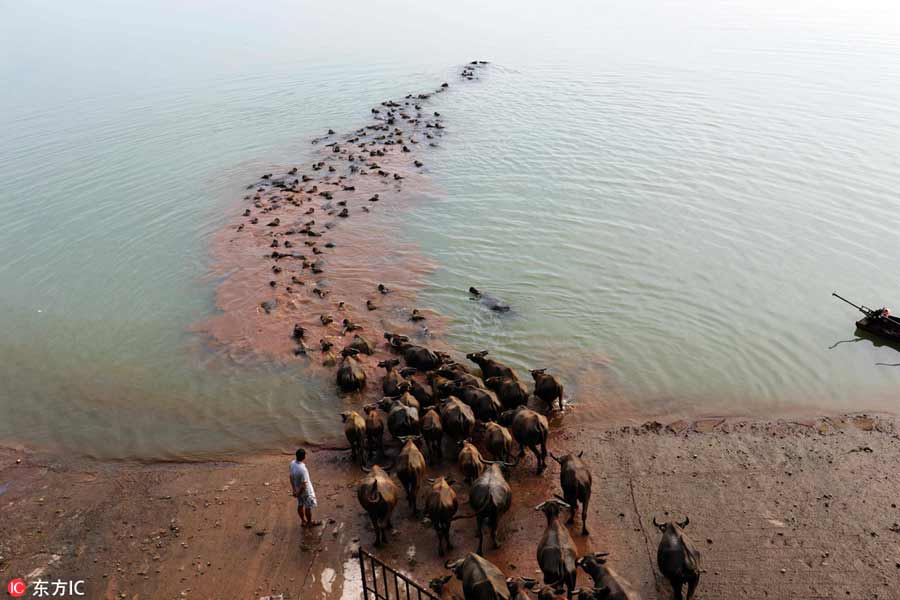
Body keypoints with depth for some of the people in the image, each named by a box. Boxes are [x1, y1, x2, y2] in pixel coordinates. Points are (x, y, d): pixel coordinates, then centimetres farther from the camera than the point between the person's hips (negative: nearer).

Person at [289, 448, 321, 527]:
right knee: (308, 507, 17)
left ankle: (303, 521, 45)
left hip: (298, 489, 7)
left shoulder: (292, 463, -15)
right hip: (306, 491, -7)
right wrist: (298, 494, -12)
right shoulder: (302, 469, -39)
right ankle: (310, 522, 39)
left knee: (300, 505, 25)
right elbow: (304, 485, -31)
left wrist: (293, 489, 11)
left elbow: (291, 477, 0)